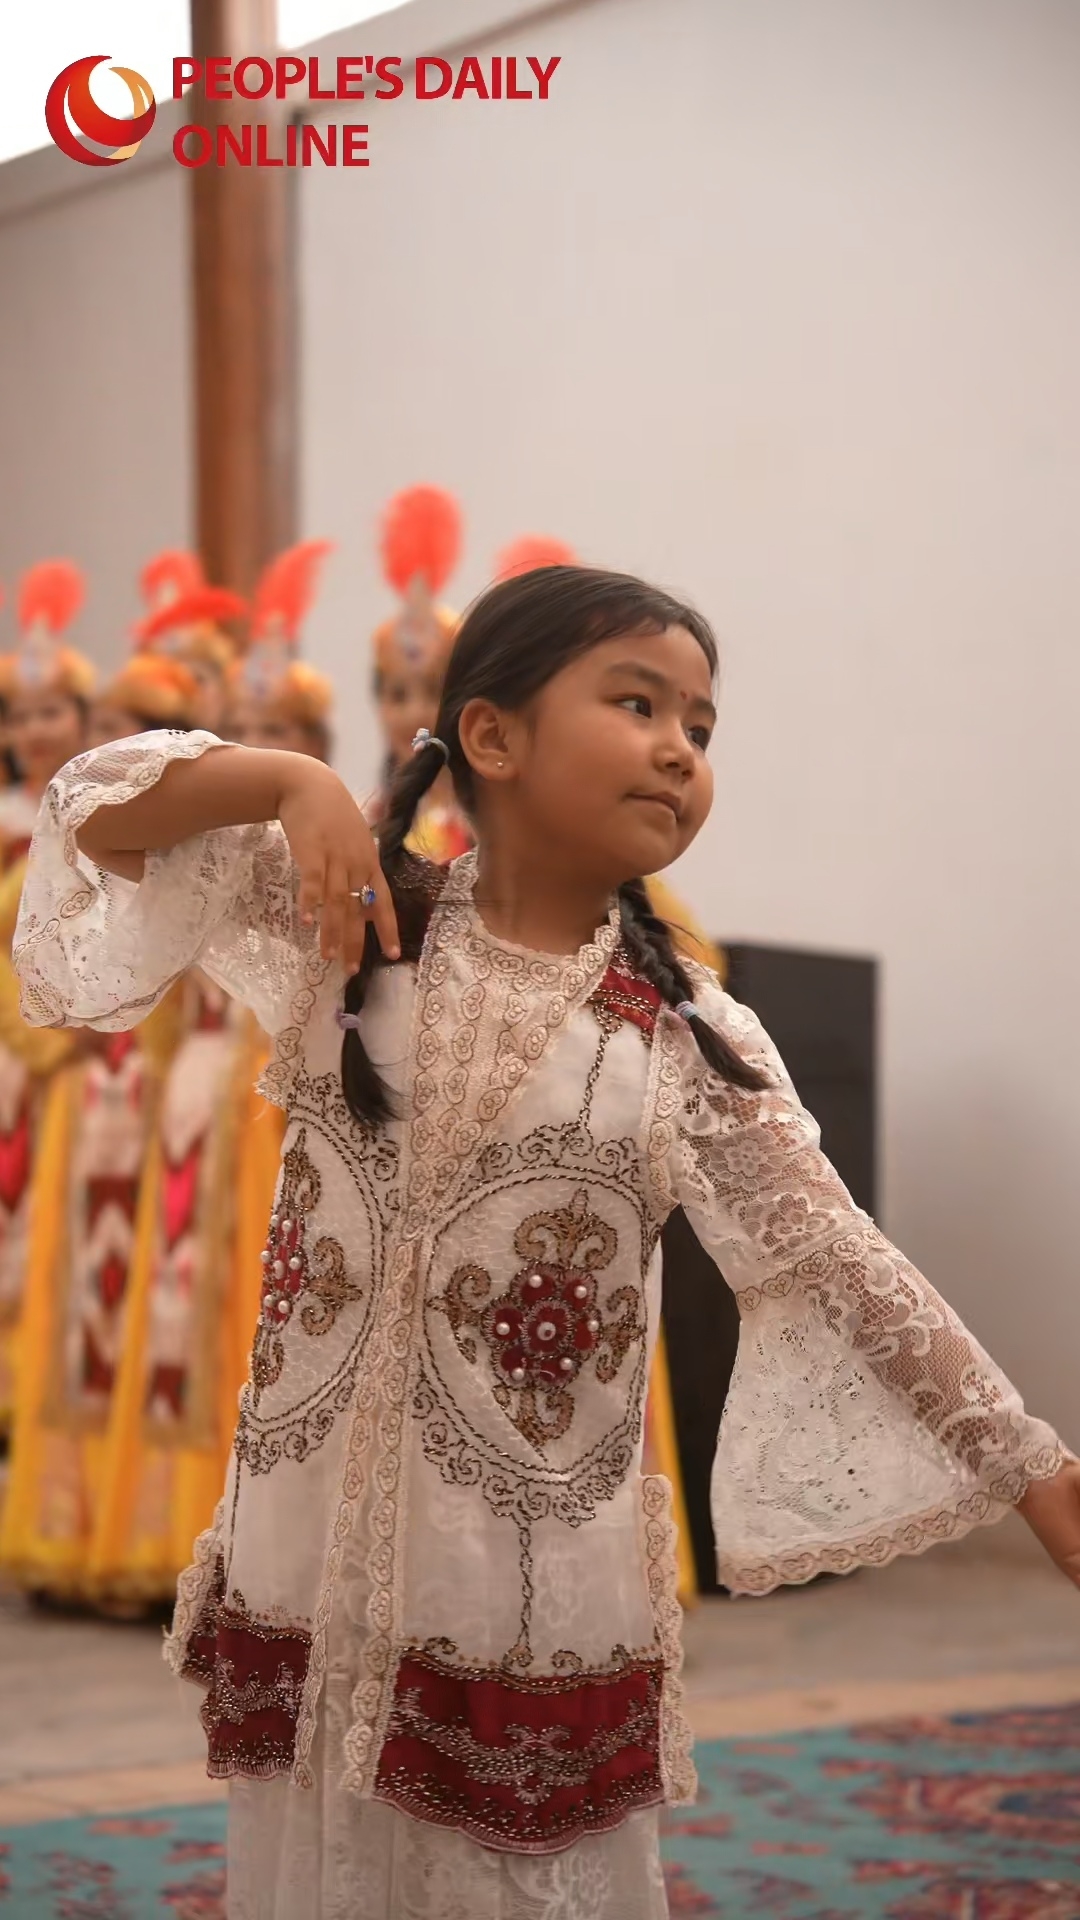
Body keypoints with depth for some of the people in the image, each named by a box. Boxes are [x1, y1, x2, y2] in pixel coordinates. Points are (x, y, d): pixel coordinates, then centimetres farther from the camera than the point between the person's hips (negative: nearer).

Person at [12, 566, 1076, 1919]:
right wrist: (291, 782, -17)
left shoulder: (691, 1040, -2)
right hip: (314, 1554, 1)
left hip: (547, 1591, -1)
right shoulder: (357, 922, 0)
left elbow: (846, 1273, -2)